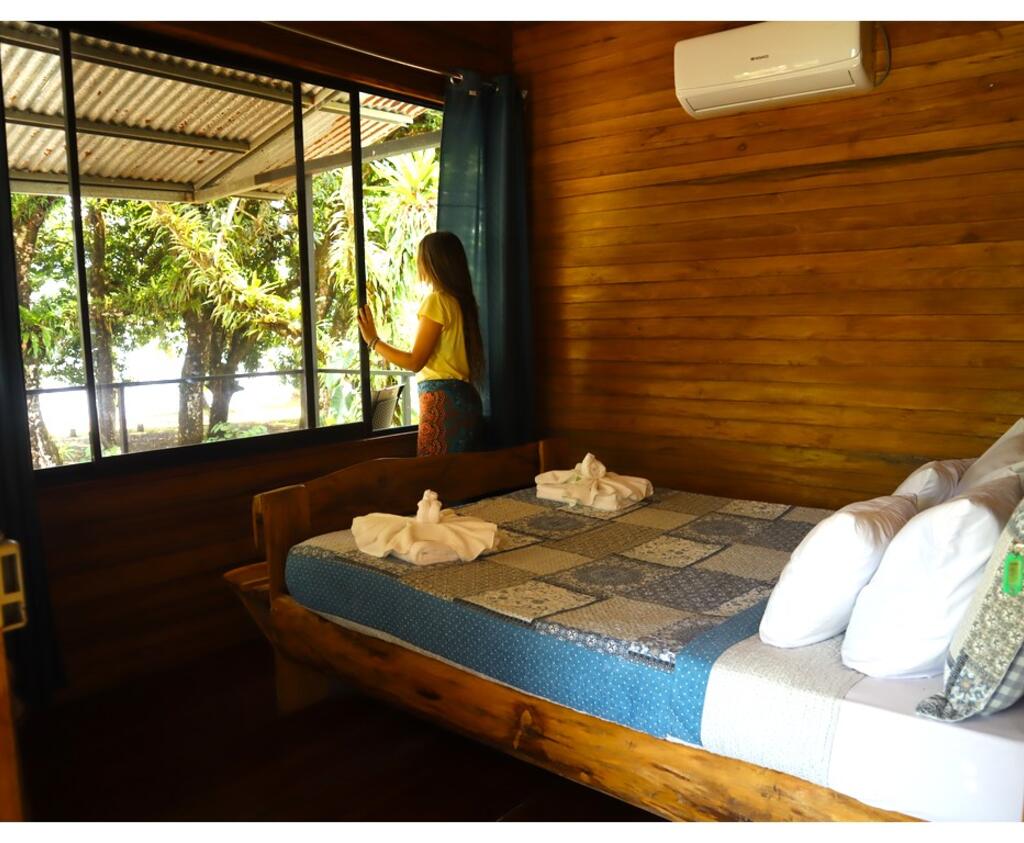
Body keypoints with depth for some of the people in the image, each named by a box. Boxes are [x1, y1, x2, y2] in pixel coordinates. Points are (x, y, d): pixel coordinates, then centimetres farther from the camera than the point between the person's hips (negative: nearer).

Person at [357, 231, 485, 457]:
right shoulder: (463, 300, 15)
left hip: (443, 400, -9)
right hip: (467, 398, 9)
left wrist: (373, 340, -1)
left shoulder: (437, 300, -9)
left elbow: (414, 362, -10)